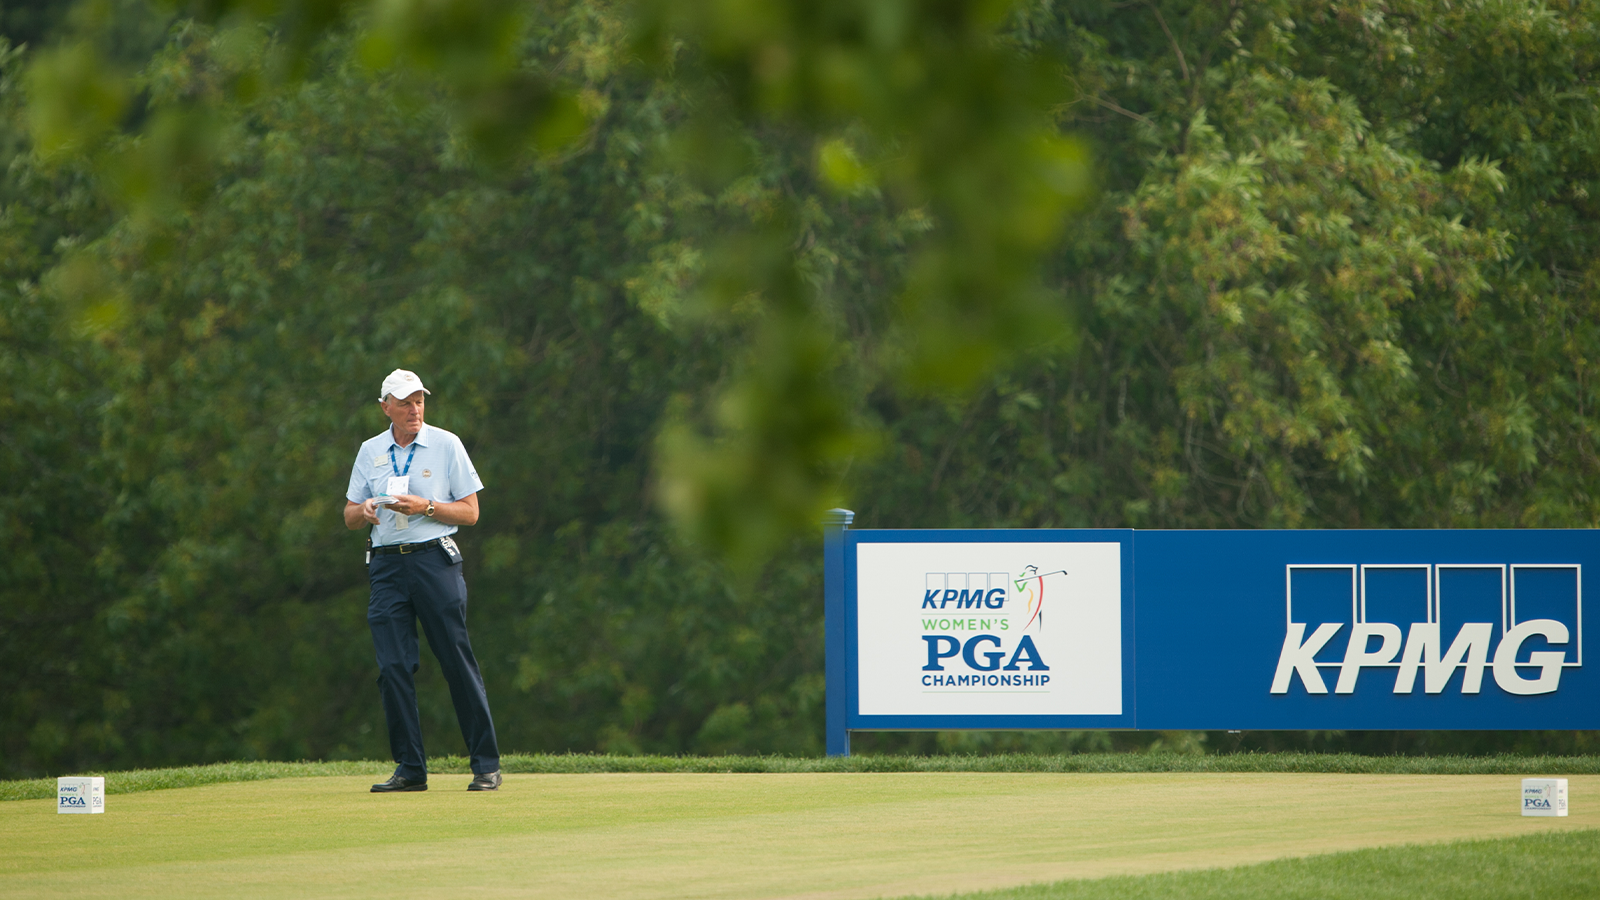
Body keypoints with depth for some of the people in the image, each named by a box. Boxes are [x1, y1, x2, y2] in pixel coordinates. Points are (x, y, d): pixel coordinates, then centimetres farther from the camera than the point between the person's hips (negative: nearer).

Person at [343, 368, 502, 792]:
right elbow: (349, 516, 16)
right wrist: (365, 509, -7)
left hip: (435, 561, -3)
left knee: (458, 662, -6)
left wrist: (425, 507, -13)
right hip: (386, 564, 3)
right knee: (393, 668, -3)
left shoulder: (445, 445, 3)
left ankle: (486, 764, -3)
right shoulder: (370, 452, 13)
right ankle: (409, 768, 2)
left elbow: (469, 512, 2)